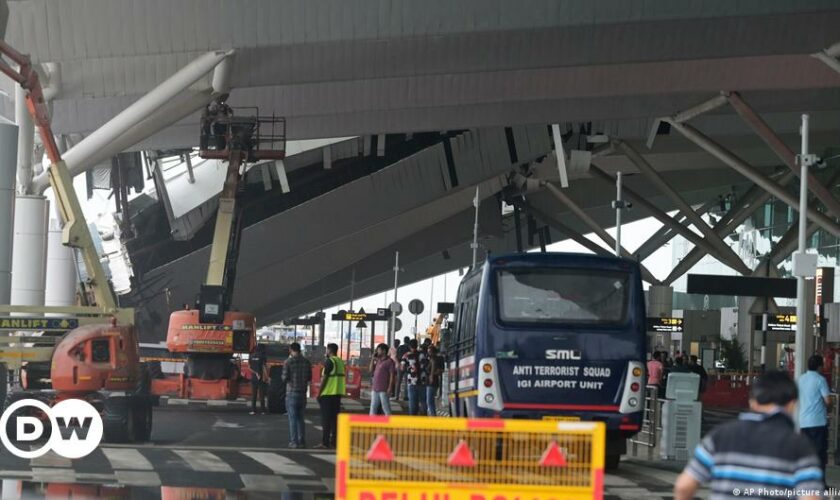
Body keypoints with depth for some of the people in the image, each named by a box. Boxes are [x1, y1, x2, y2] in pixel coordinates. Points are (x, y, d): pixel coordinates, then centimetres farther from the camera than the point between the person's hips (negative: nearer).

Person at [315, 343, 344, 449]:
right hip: (338, 393, 8)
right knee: (335, 418, 9)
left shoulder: (329, 362, -12)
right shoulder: (341, 362, 13)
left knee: (326, 418, -6)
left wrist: (319, 393, -10)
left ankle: (325, 442, -7)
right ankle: (334, 442, 9)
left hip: (328, 393, -8)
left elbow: (324, 378, -15)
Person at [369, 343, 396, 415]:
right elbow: (371, 370, 18)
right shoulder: (378, 361, 16)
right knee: (373, 407, 10)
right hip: (375, 389, 8)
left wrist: (390, 387, -17)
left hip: (383, 390, -8)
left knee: (386, 408, -4)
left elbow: (392, 375, -11)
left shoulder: (389, 361, -7)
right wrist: (373, 359, 10)